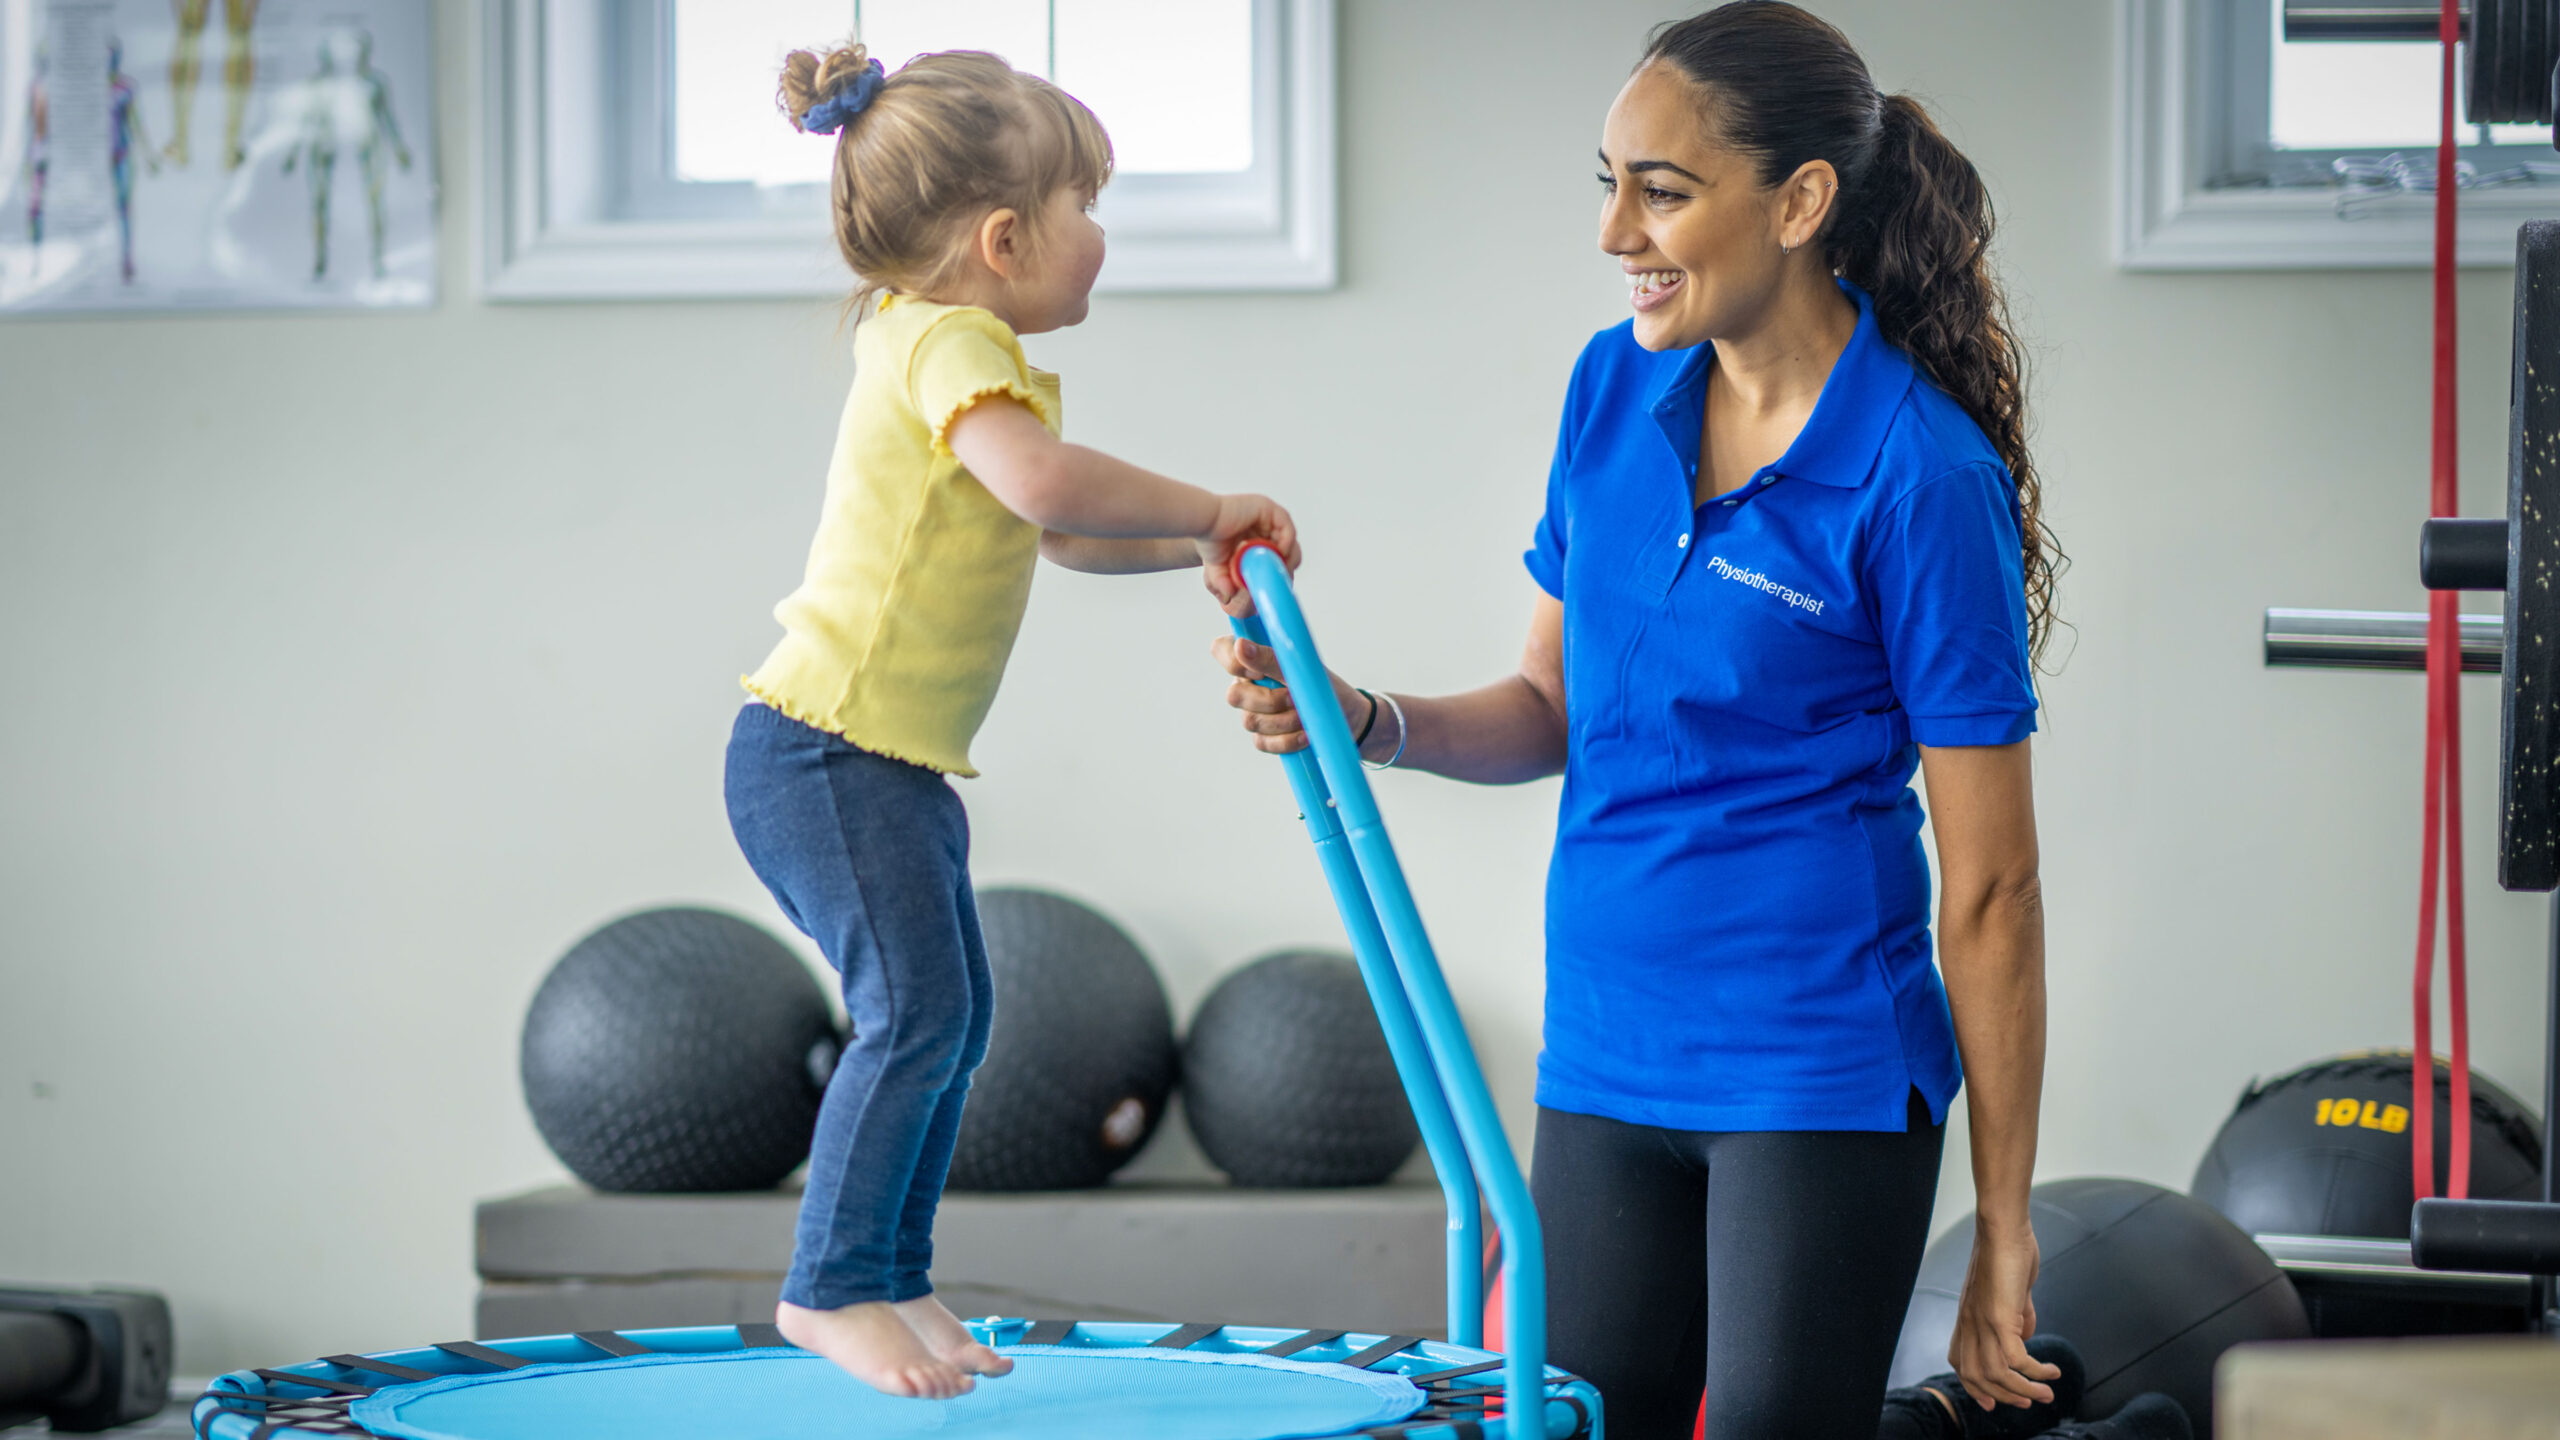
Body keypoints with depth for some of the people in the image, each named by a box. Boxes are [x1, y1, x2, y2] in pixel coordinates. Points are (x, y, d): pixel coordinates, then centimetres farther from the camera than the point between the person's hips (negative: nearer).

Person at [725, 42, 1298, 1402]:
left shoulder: (947, 348, 19)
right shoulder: (951, 345, -15)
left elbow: (1056, 535, 28)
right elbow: (1044, 484, -35)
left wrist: (1193, 546, 14)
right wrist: (1209, 508, -23)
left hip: (899, 763, 11)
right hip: (826, 745, -11)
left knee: (950, 1014, 13)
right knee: (916, 1006, -15)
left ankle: (892, 1282, 20)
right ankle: (830, 1286, -9)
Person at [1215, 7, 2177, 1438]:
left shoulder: (1920, 476, -14)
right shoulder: (1614, 390, 4)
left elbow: (1990, 886, -12)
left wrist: (2006, 1229, -10)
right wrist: (1366, 722, -6)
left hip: (1817, 1071, -6)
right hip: (1606, 1054, 6)